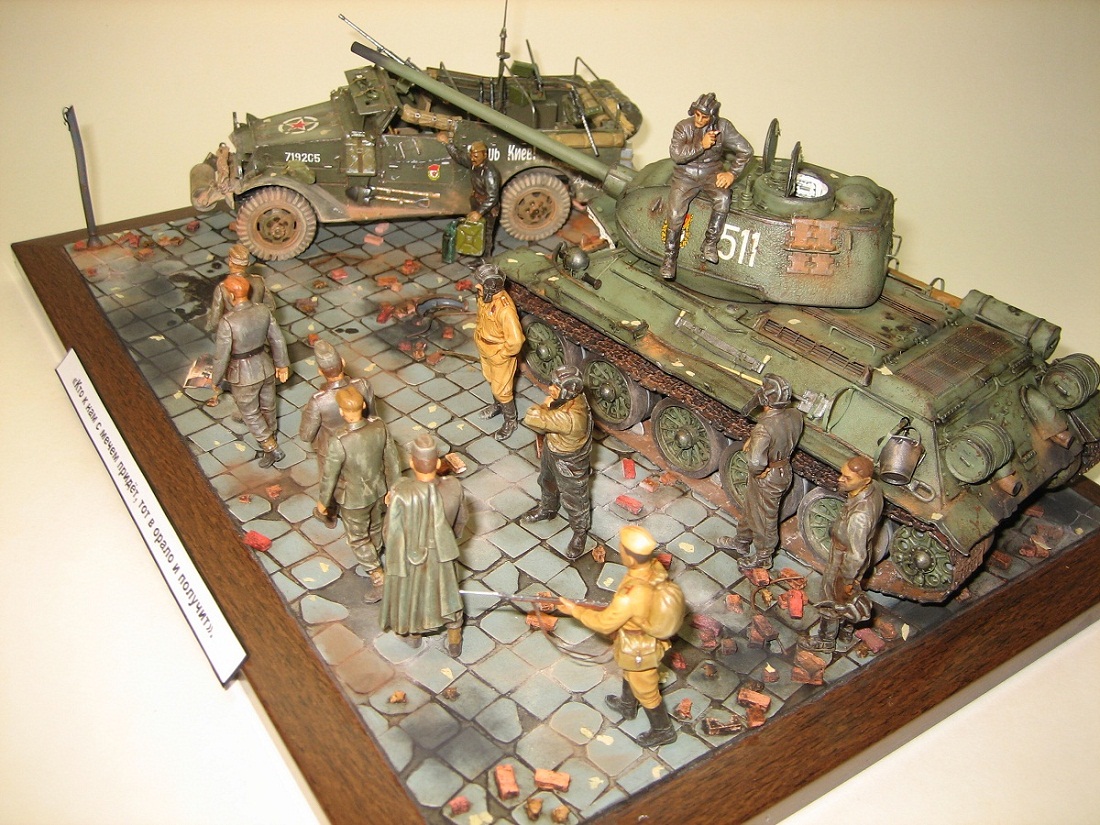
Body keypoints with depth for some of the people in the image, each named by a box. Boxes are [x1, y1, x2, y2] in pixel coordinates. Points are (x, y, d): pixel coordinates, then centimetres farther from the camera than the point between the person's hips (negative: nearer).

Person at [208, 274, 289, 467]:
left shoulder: (227, 322, -29)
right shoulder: (263, 310, -14)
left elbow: (221, 356, -21)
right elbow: (278, 340, -3)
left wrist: (215, 381, -4)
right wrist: (282, 364, 13)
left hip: (243, 375, -5)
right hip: (266, 367, 5)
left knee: (250, 413, 19)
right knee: (267, 406, 27)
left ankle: (271, 449, 25)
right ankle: (270, 440, 51)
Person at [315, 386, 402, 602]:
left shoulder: (339, 443, -36)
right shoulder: (380, 427, -23)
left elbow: (329, 476, -20)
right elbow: (392, 461, -8)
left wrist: (323, 501, -1)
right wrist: (393, 488, 9)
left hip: (354, 499, -5)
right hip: (378, 490, 5)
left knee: (358, 539, 21)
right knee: (374, 528, 31)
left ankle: (379, 579, 28)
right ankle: (372, 563, 58)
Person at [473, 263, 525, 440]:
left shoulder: (505, 309, -40)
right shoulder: (485, 296, -13)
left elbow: (515, 341, -36)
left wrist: (501, 355, -22)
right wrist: (478, 334, 8)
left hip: (500, 357, -8)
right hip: (485, 351, 8)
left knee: (502, 390, 12)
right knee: (492, 381, 30)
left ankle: (511, 421, 35)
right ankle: (497, 405, 56)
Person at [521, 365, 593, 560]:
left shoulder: (571, 419, -48)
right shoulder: (572, 398, -20)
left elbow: (531, 419, -40)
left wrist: (544, 406, -26)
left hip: (570, 465, -8)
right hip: (552, 452, 8)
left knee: (575, 501, 20)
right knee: (547, 484, 35)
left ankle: (580, 533, 47)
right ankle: (547, 509, 65)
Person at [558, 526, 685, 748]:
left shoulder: (630, 597, -45)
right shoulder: (656, 568, -22)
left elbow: (604, 624, -25)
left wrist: (575, 610, -11)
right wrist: (614, 608, 11)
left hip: (639, 651, -7)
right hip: (652, 636, 7)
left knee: (646, 691, 22)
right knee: (629, 673, 35)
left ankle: (662, 730, 47)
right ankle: (627, 705, 63)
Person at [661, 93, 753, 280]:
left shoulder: (723, 126, -5)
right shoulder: (683, 127, -7)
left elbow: (745, 150, -1)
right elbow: (676, 154, -21)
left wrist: (732, 173, -10)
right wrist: (701, 145, -28)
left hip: (711, 173, 1)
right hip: (685, 175, -1)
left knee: (723, 198, -31)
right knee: (676, 213, -21)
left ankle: (710, 243, -17)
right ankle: (670, 257, -9)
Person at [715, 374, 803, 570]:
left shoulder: (764, 427, -38)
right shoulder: (795, 415, -13)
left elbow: (756, 462, -46)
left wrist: (758, 472, -22)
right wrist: (752, 439, -3)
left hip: (768, 479, -8)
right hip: (784, 470, 8)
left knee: (764, 519, 18)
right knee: (751, 509, 29)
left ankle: (763, 557, 41)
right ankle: (741, 542, 52)